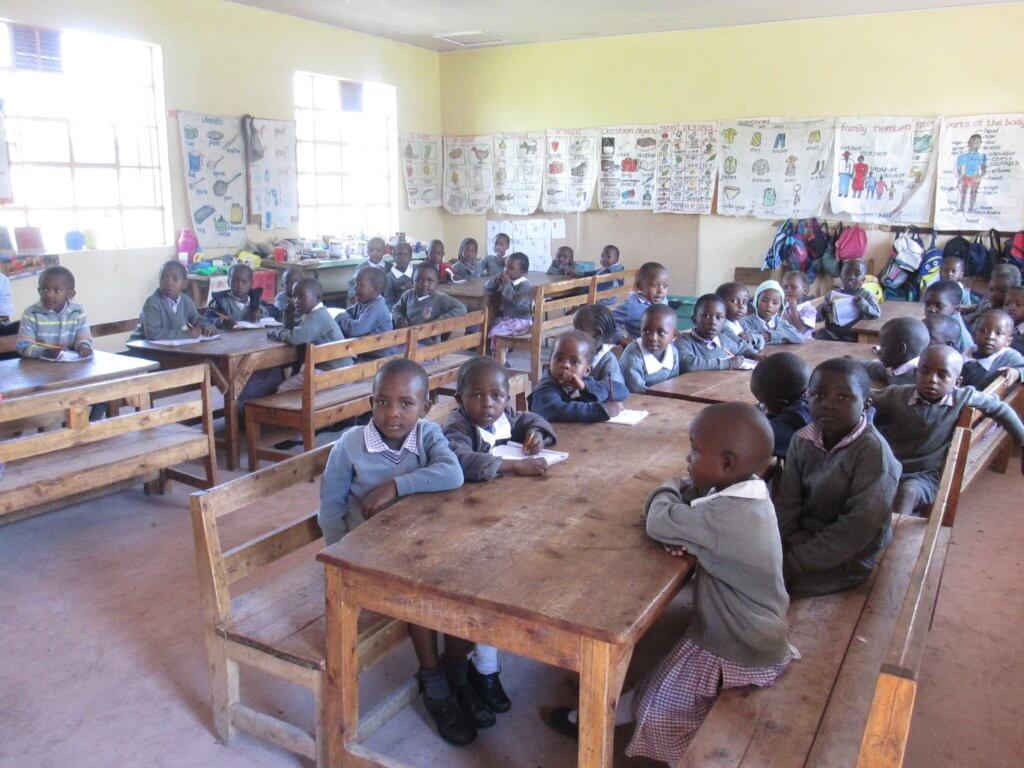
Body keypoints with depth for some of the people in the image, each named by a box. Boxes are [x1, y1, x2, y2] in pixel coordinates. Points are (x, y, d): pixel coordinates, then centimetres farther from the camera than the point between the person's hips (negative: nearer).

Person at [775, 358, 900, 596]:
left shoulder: (873, 451, -20)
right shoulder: (802, 440, -2)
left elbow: (859, 527, -23)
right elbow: (786, 502, -2)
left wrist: (794, 562, -23)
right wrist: (797, 543, -20)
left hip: (847, 560, -6)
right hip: (804, 539, 6)